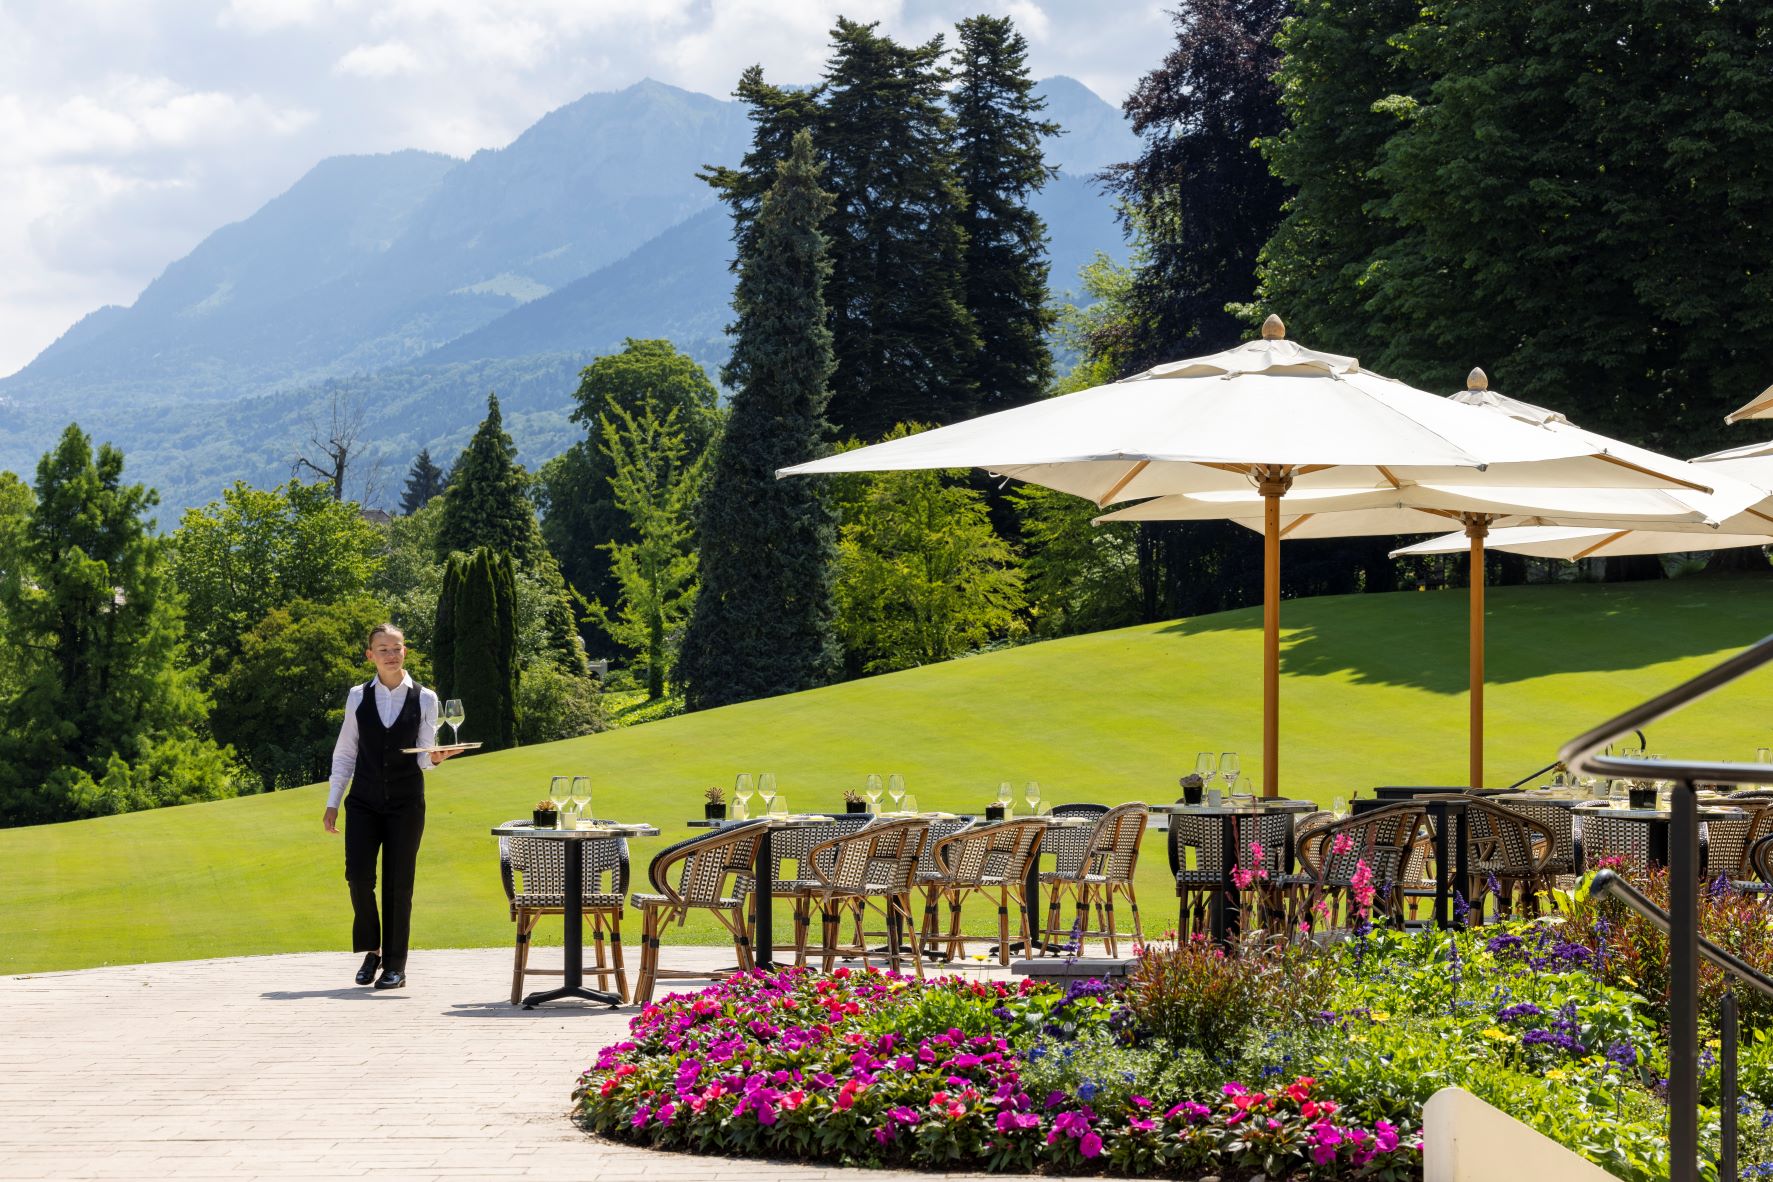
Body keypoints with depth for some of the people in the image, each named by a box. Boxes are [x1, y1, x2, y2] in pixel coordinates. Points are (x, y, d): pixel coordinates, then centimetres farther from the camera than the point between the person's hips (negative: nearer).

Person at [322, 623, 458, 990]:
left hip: (406, 804, -1)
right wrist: (332, 803, 4)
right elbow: (344, 754, 8)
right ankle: (371, 950, 13)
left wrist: (436, 757, -24)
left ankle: (395, 965, 10)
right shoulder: (358, 697, 4)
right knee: (358, 876, -10)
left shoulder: (424, 699, 1)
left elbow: (424, 758, -1)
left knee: (399, 883, 1)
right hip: (364, 804, 1)